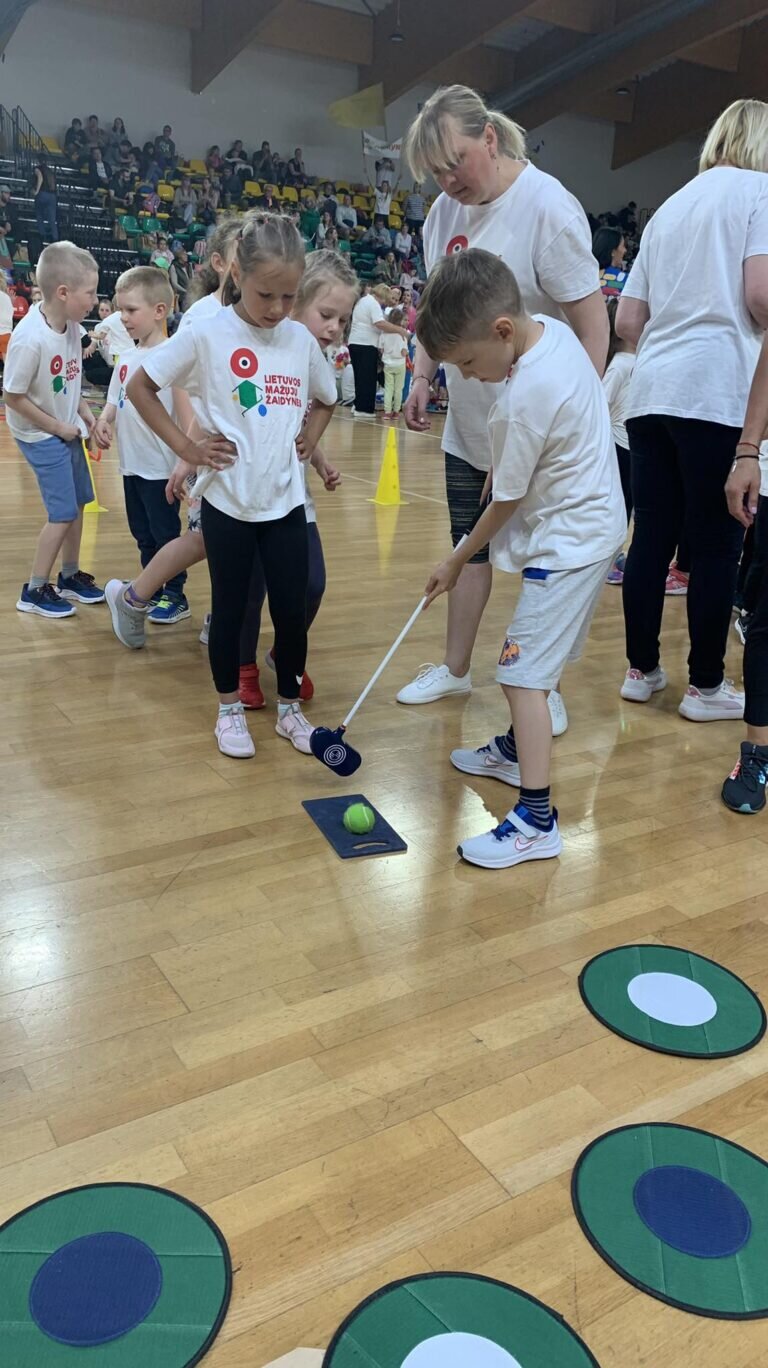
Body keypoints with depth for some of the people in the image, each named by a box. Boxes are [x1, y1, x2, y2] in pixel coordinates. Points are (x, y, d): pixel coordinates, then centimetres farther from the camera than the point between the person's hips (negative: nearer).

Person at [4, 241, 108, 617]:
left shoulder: (72, 326, -6)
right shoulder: (30, 339, -28)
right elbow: (13, 397, -20)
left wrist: (84, 414, 0)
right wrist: (57, 427, -14)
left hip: (68, 429, 8)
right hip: (41, 435, -7)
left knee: (78, 504, 15)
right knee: (62, 513, -5)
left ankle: (70, 577, 32)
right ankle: (34, 591, 10)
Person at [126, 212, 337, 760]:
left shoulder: (301, 339, 3)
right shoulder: (207, 334, -8)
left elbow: (326, 399, 21)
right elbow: (140, 386, -2)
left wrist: (310, 438, 5)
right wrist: (185, 447, -8)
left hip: (286, 500, 3)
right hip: (228, 500, -3)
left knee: (293, 608, 7)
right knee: (230, 607, 9)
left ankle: (290, 707, 25)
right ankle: (230, 708, 26)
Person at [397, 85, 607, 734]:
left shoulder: (548, 207, -16)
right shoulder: (446, 211, 4)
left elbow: (593, 324, -17)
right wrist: (423, 375, 3)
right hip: (467, 425, 6)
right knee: (470, 547, 15)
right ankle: (456, 669, 30)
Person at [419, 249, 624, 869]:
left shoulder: (527, 398, -26)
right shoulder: (552, 329, -1)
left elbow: (506, 500, -15)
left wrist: (456, 561, -2)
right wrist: (504, 464, 10)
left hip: (569, 540, -10)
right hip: (587, 518, 10)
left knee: (524, 671, -11)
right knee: (534, 658, 21)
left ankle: (537, 822, -8)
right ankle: (517, 750, 39)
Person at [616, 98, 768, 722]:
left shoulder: (669, 207, 23)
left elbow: (628, 321, 19)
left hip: (651, 392, 7)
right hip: (718, 394, -6)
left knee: (651, 538, 9)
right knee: (717, 546, 0)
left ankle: (642, 670, 16)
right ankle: (706, 686, 8)